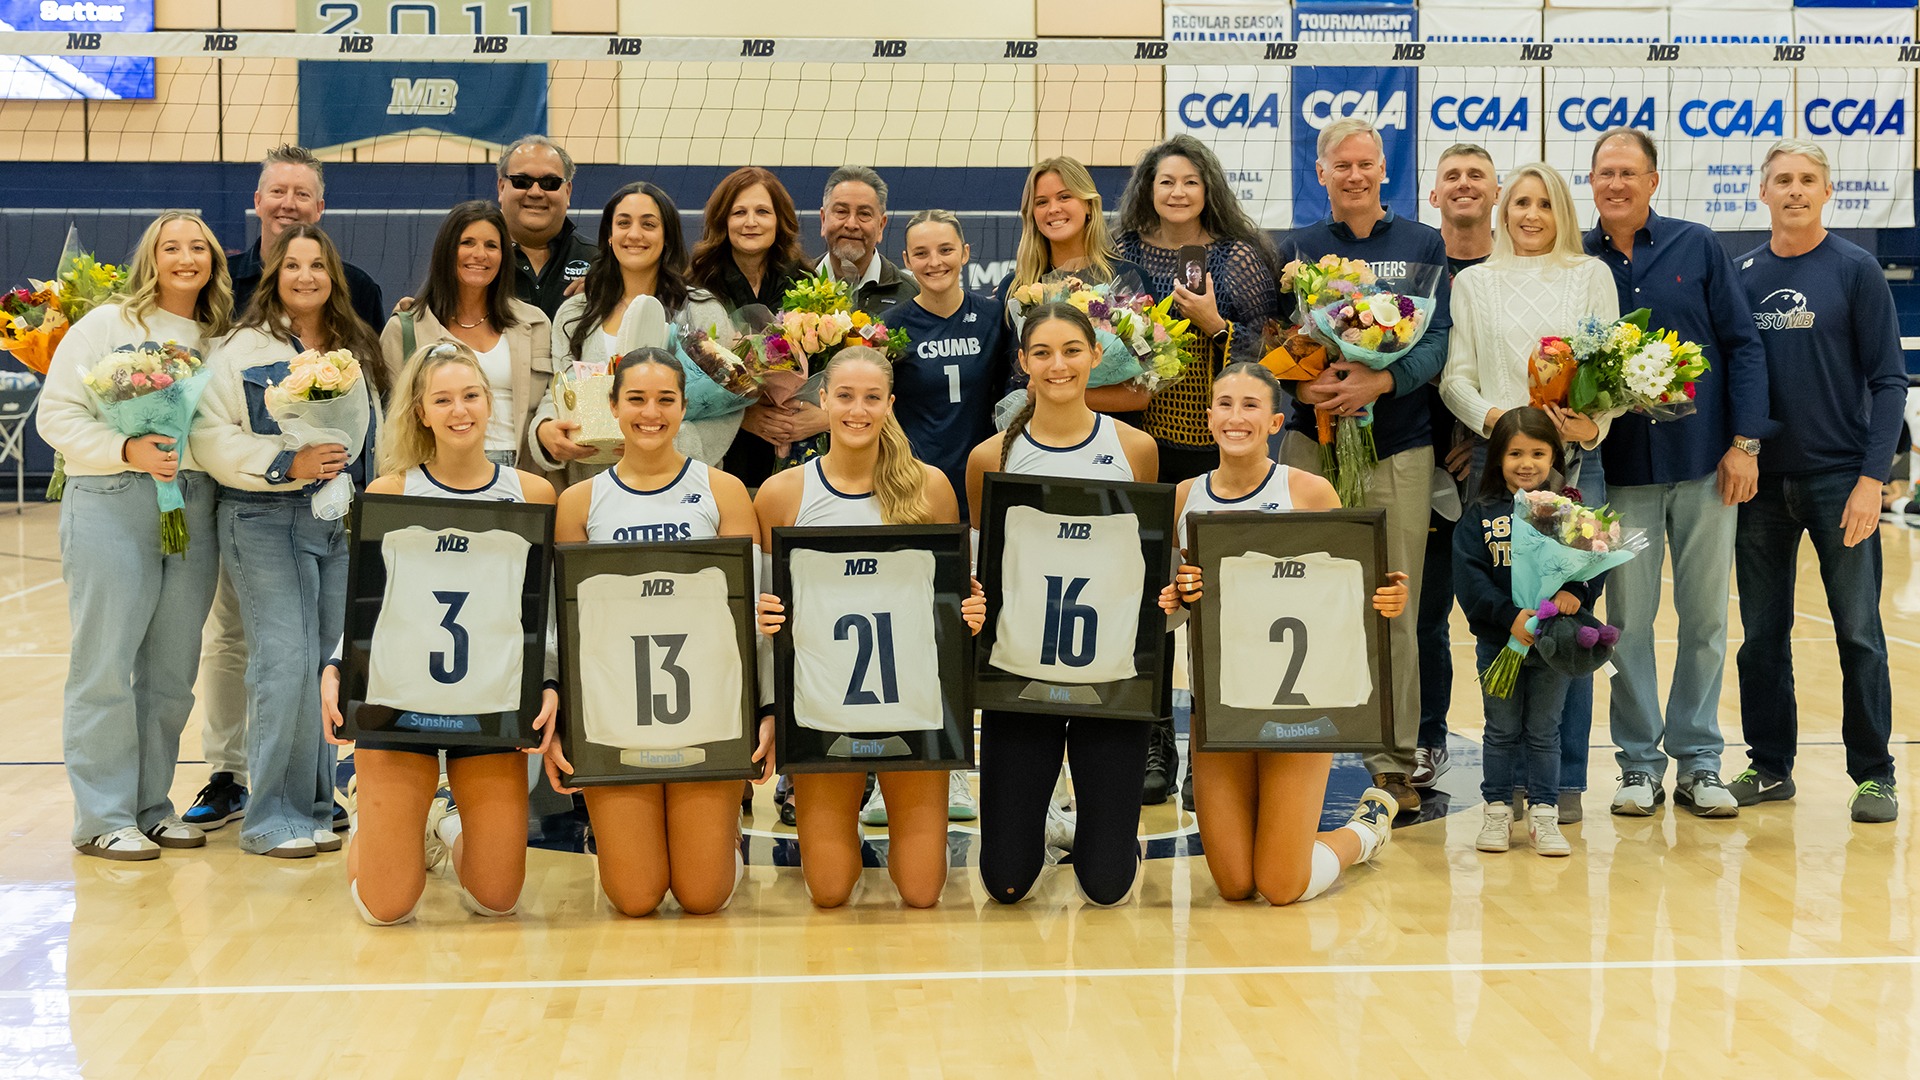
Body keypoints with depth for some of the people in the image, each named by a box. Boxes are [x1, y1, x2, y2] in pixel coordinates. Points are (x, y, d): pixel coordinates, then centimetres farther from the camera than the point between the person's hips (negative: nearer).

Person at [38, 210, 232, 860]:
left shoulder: (220, 339, 15)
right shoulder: (106, 325, 1)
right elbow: (57, 415, -4)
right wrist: (128, 451, -16)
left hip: (196, 510, 5)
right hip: (113, 506, -5)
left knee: (172, 670, 8)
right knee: (106, 667, -3)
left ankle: (151, 806, 19)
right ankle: (104, 817, 5)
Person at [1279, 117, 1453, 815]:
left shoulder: (1423, 246, 8)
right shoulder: (1297, 250, 10)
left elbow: (1440, 339, -1)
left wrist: (1377, 383, -17)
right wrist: (1305, 387, -15)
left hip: (1399, 446, 0)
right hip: (1311, 443, 1)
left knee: (1394, 610, 1)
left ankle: (1394, 763, 9)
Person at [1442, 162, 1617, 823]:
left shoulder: (1591, 275, 13)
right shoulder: (1474, 283, 15)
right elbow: (1454, 376, 9)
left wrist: (1592, 426, -12)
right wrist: (1491, 416, -10)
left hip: (1576, 463, -1)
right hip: (1495, 462, 1)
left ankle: (1565, 778, 4)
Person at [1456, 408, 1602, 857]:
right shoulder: (1481, 513, -2)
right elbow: (1468, 575, -9)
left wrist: (1575, 592, -26)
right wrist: (1511, 616, -20)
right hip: (1497, 638, 0)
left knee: (1544, 731, 8)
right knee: (1501, 730, 10)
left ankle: (1544, 815, 15)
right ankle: (1497, 811, 19)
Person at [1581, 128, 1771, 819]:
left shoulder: (1697, 248, 3)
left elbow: (1743, 345, 2)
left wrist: (1744, 443, -5)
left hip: (1705, 462, 0)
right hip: (1622, 469, 0)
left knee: (1705, 617, 5)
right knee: (1627, 621, 3)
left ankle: (1698, 761, 15)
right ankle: (1640, 763, 14)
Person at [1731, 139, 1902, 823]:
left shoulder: (1855, 270, -2)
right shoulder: (1742, 276, 8)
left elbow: (1888, 381, -4)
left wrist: (1871, 477, -12)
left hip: (1839, 479, -3)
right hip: (1762, 483, 3)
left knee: (1858, 632, 0)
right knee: (1762, 633, 8)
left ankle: (1872, 774, 9)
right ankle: (1769, 767, 19)